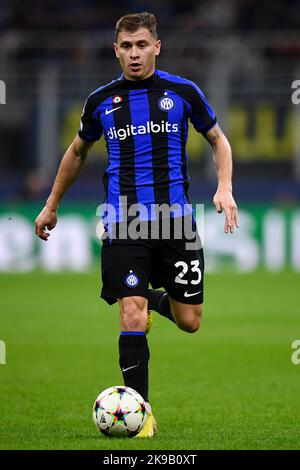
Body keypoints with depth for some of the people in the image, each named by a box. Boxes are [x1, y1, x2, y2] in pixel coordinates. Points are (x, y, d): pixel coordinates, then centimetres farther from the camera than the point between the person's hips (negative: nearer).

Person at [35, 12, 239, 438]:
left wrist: (225, 187, -2)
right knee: (132, 315, -13)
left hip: (176, 219, 1)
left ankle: (156, 299, 39)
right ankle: (140, 412, -4)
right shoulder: (101, 101, 5)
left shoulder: (183, 92, 2)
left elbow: (217, 139, 15)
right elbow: (78, 152, 22)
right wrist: (51, 205, 26)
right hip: (123, 223, 0)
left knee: (189, 321, 3)